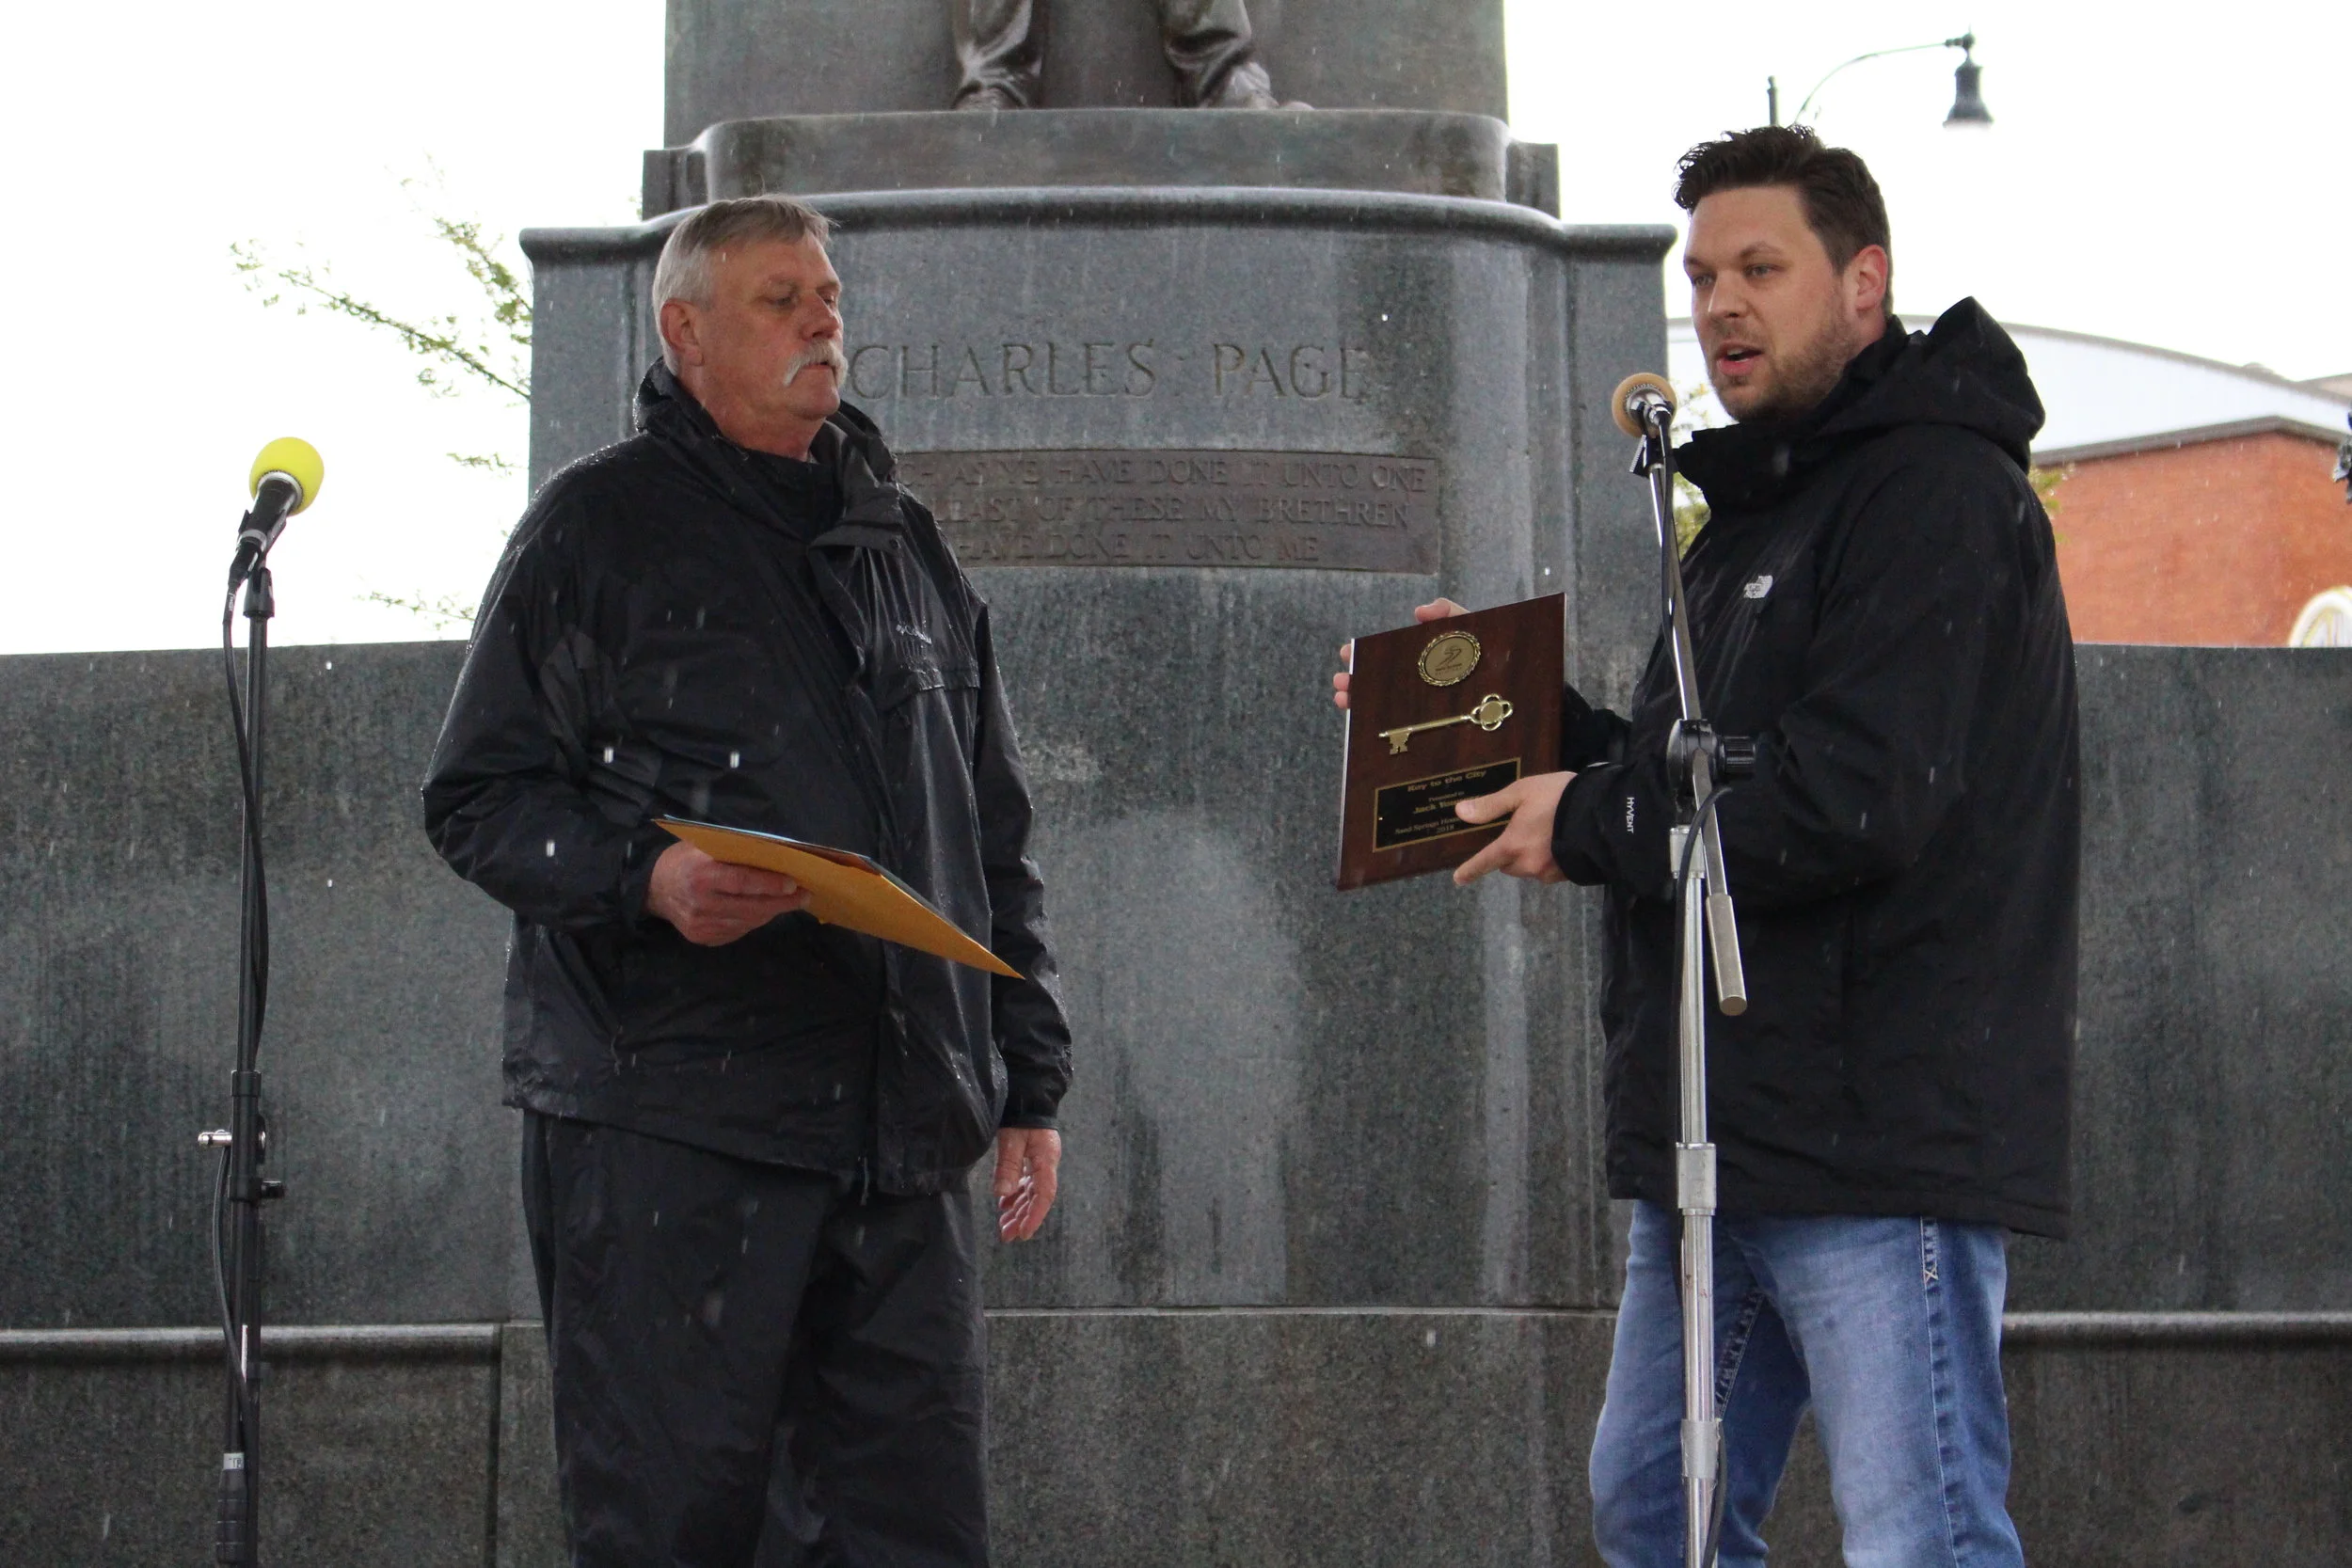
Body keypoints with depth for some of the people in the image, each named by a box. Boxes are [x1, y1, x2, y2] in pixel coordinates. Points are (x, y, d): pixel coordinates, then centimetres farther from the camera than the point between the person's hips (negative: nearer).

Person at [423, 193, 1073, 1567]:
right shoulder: (600, 526, 4)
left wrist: (1030, 1078, 17)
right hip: (673, 1118, -5)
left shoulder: (909, 548, 21)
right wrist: (644, 877, -18)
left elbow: (998, 844, 23)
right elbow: (481, 797, 0)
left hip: (905, 1140, 5)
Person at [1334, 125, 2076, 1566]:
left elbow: (1852, 802, -22)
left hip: (1886, 1130, -10)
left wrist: (1589, 826, -10)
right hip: (1729, 1127, 10)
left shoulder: (1939, 491, -11)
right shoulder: (1760, 509, 22)